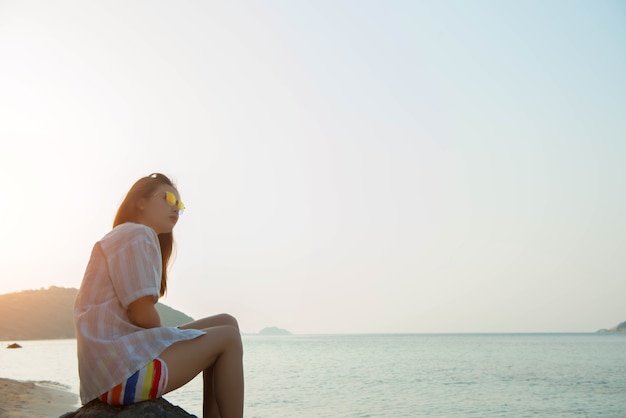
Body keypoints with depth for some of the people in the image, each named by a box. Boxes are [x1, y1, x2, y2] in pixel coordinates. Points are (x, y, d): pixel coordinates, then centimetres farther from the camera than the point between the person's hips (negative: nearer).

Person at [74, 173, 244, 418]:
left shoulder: (122, 239, 24)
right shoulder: (137, 234, -7)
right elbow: (142, 315, -16)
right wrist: (165, 341, 1)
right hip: (120, 367, -10)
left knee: (225, 323, 12)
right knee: (227, 338, -4)